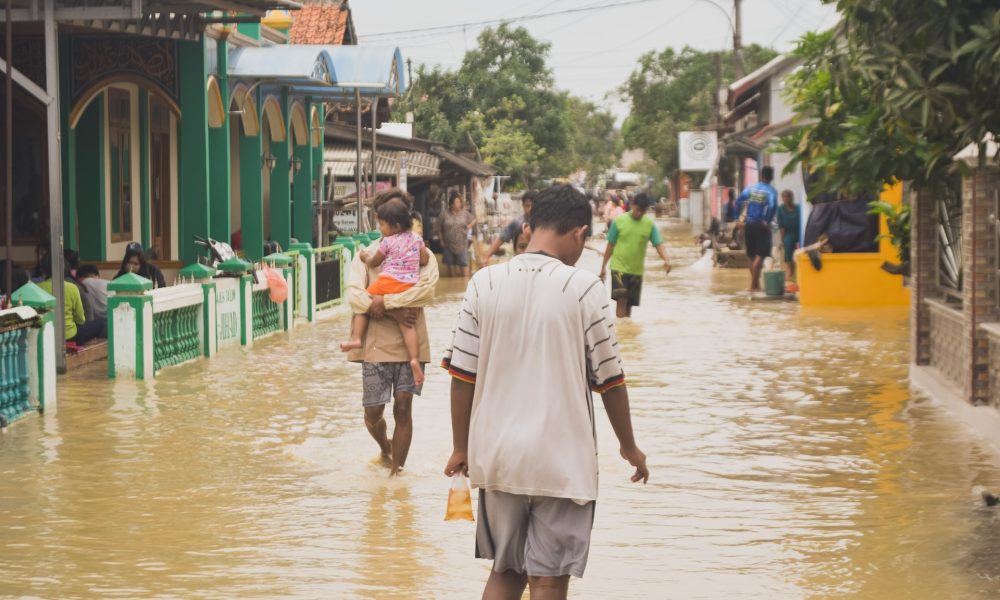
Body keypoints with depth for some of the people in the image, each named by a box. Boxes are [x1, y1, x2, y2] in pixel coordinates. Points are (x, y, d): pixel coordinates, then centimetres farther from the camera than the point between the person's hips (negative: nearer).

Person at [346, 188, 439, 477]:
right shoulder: (367, 254, 5)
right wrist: (393, 312, -21)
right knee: (373, 412, 5)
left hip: (410, 344, -1)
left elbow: (427, 290, -16)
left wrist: (384, 302, -20)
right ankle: (385, 448, 38)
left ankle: (396, 471, 7)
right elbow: (354, 295, -10)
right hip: (376, 344, 1)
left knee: (403, 408, -4)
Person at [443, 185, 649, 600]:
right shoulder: (583, 288, -9)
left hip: (497, 456, 4)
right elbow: (608, 378, -3)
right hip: (562, 460, -3)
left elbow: (462, 374, 1)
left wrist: (461, 448, 12)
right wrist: (629, 447, 11)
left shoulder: (484, 283, -1)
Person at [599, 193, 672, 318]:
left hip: (636, 270, 3)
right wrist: (603, 267, 4)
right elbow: (610, 246, 2)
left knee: (629, 304, 10)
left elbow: (659, 244, -7)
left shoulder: (650, 224, 0)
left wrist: (666, 259, -27)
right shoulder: (619, 221, -5)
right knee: (621, 300, -14)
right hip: (619, 268, -3)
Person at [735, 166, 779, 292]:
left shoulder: (750, 188, 7)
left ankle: (756, 283, 24)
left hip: (748, 224, 5)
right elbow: (772, 206, -24)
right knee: (760, 256, -2)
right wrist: (768, 220, -13)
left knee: (752, 255, 15)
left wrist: (740, 218, 3)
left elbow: (738, 202, -2)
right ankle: (753, 285, -10)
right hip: (761, 225, -5)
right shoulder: (771, 191, -6)